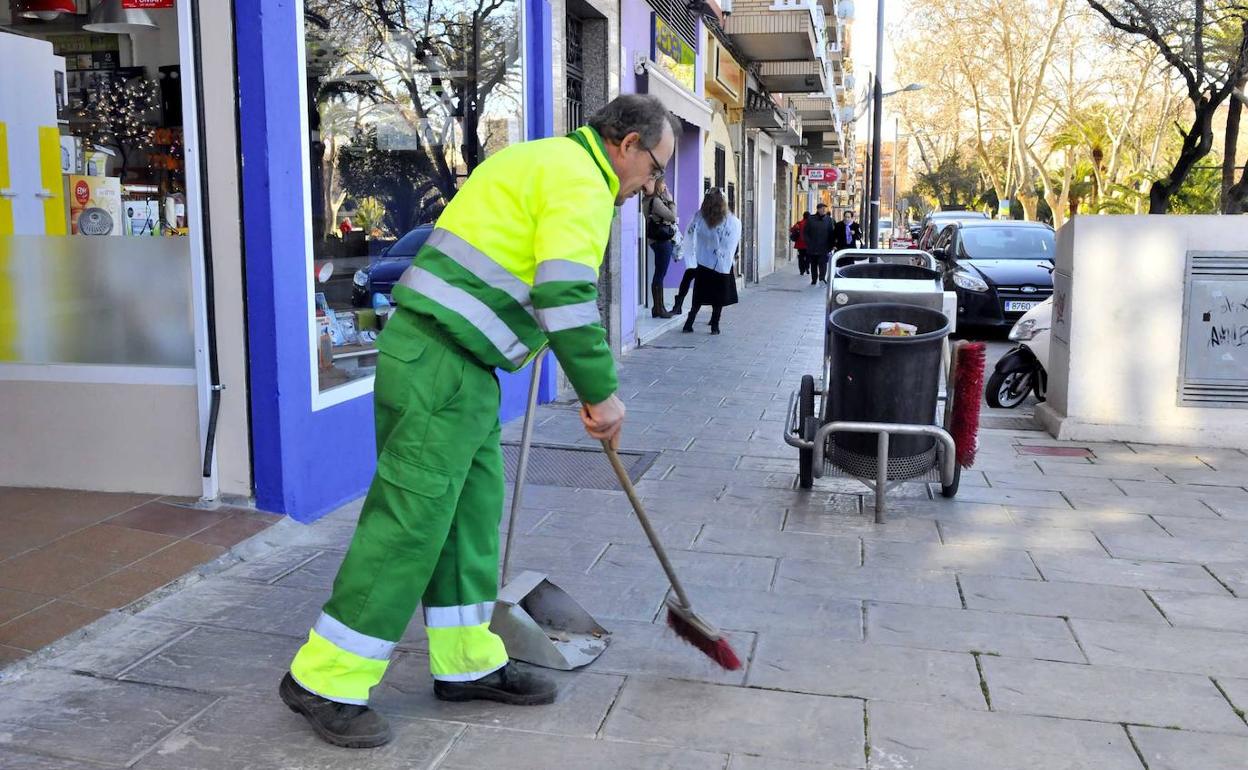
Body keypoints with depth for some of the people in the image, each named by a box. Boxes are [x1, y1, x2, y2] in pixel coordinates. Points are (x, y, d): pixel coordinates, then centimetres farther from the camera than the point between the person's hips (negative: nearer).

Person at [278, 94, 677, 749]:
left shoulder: (541, 161, 23)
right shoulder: (580, 180, -9)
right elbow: (565, 296, -20)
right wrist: (602, 393, -12)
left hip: (454, 366, 11)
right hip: (442, 365, -11)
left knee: (473, 509, 14)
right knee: (408, 520, -6)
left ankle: (467, 663, 24)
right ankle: (325, 681, 5)